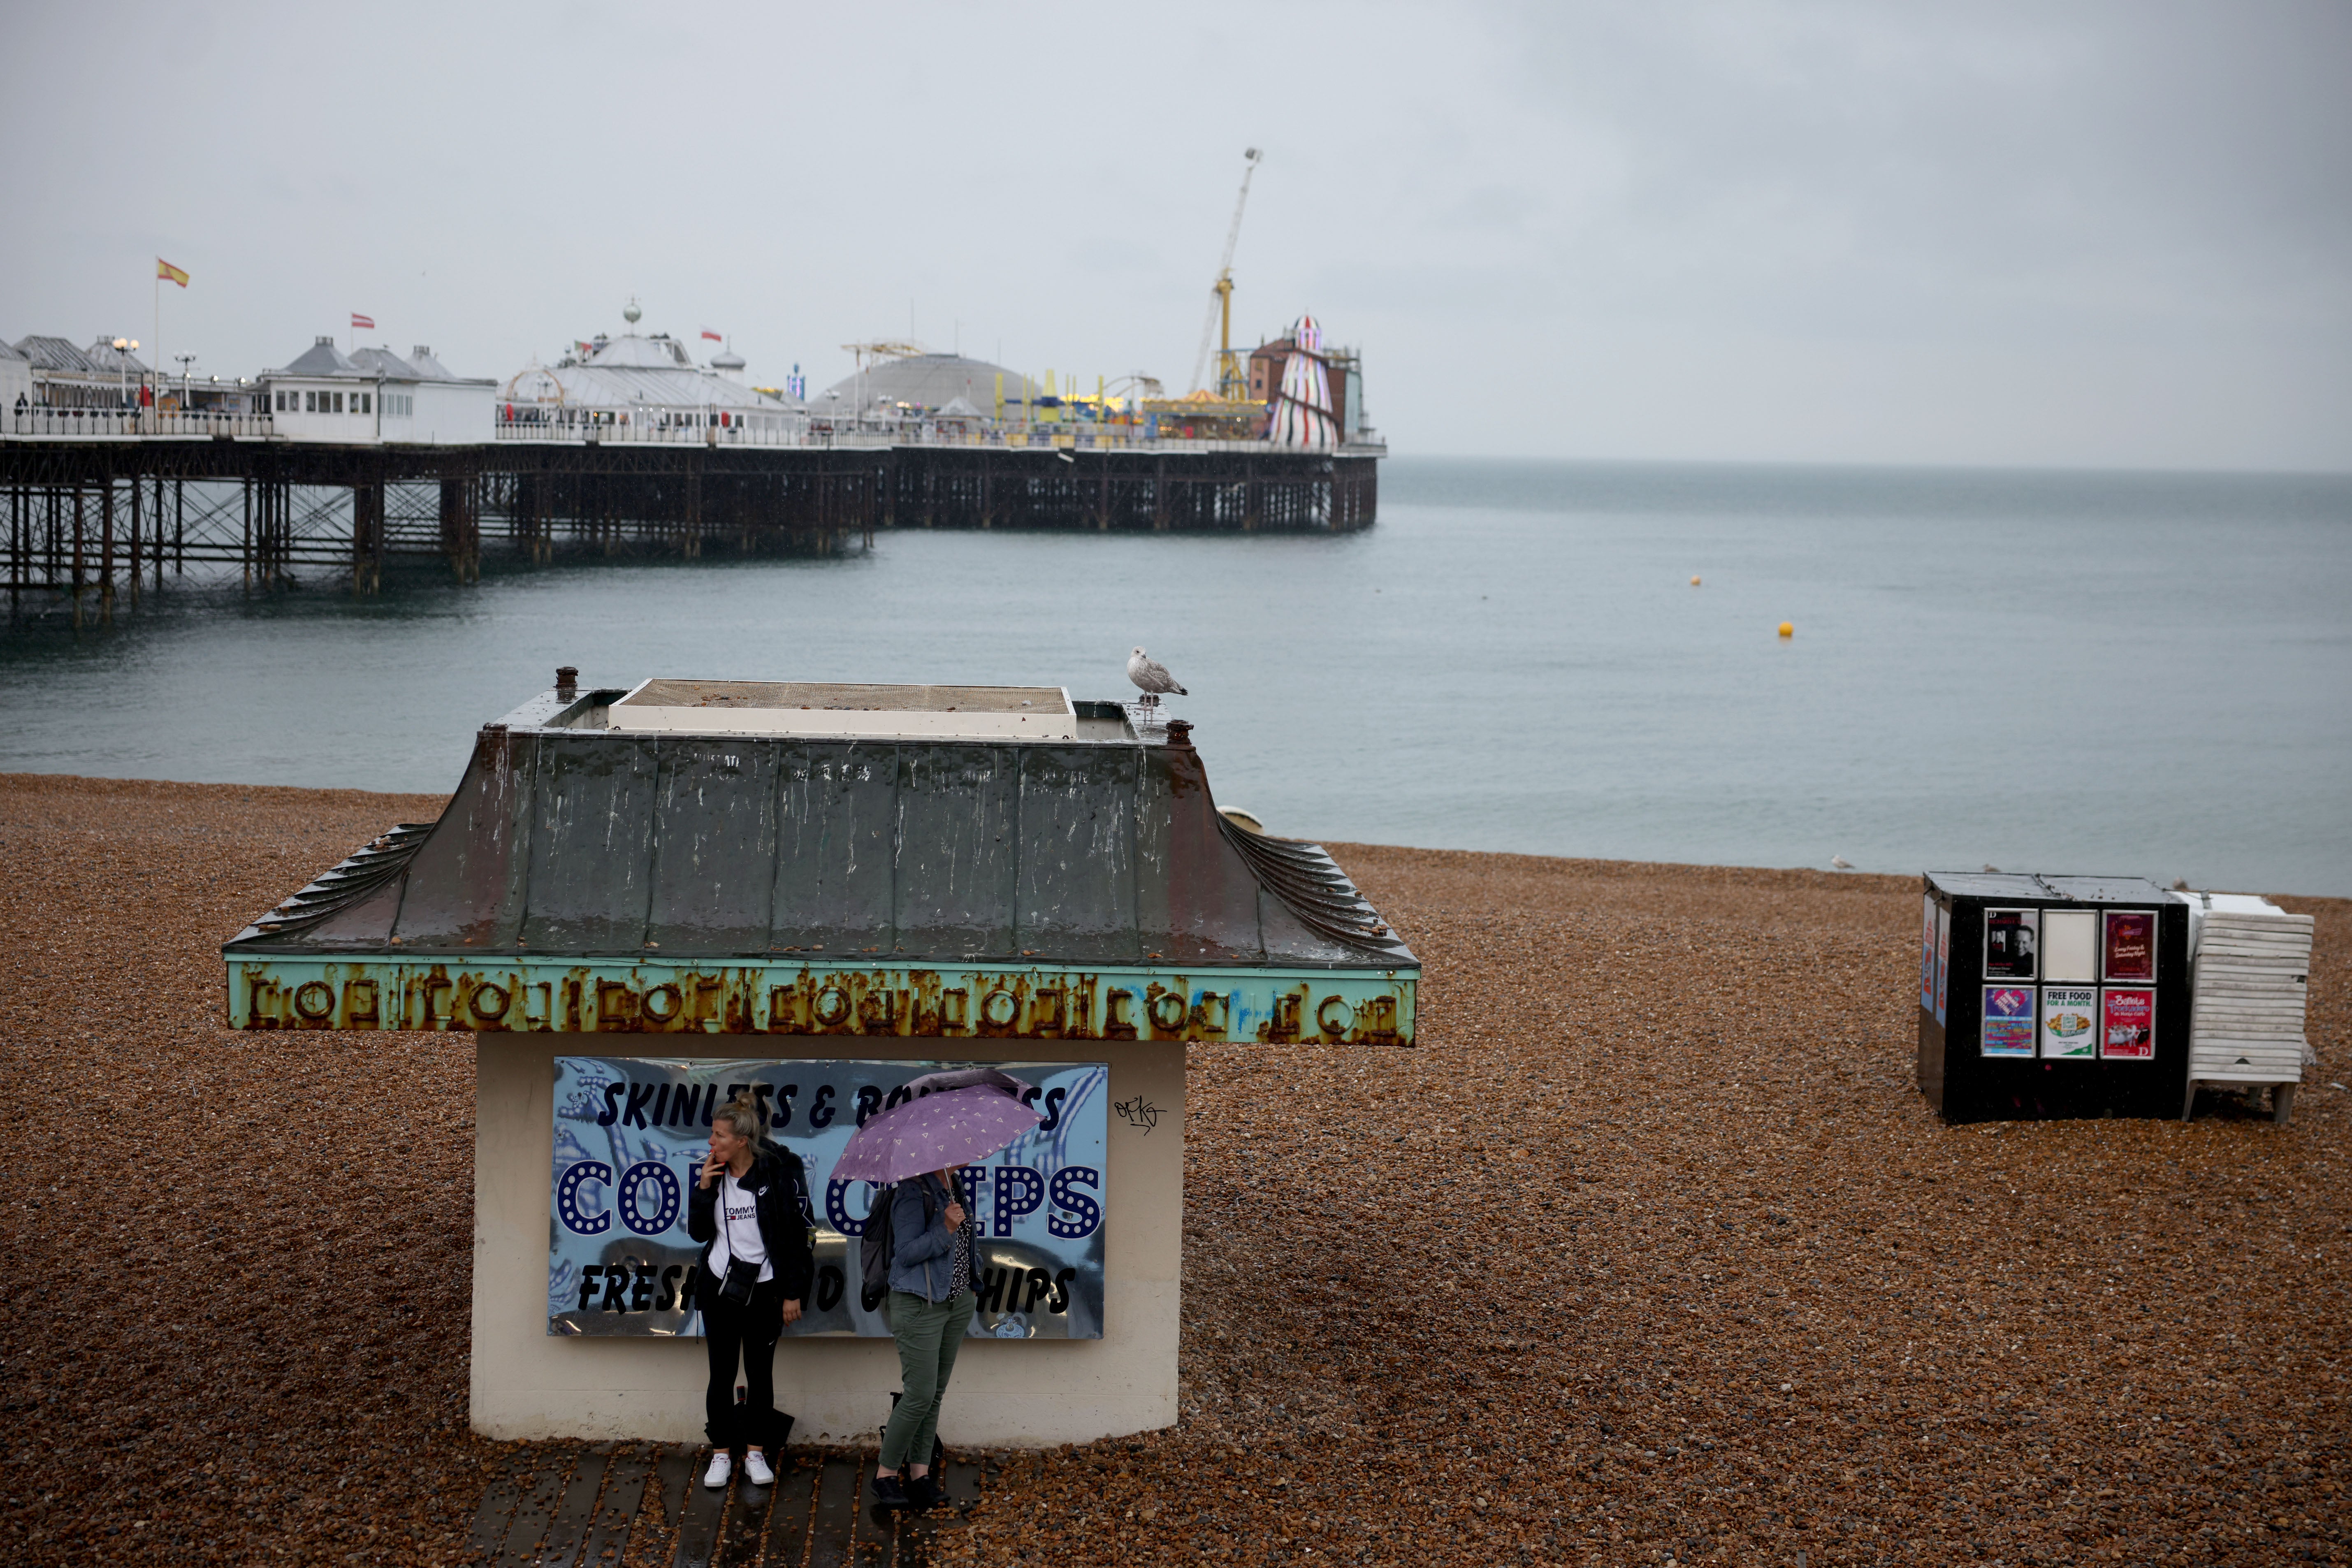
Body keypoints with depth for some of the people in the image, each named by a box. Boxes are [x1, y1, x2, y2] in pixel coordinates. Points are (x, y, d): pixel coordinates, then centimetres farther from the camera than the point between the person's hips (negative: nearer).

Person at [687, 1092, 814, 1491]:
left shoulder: (779, 1172, -10)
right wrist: (704, 1188, -9)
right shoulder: (715, 1174, 3)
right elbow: (698, 1233, 6)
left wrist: (793, 1293, -8)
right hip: (719, 1285, 3)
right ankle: (721, 1454, 13)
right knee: (721, 1372, 5)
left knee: (760, 1372, 7)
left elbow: (797, 1234, -7)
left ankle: (756, 1453, 17)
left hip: (764, 1287, -3)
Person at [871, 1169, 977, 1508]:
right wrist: (945, 1229, -28)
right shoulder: (913, 1192, -16)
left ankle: (919, 1471, 13)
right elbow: (906, 1253, -20)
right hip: (920, 1306, -8)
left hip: (957, 1302, 8)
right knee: (920, 1394, -9)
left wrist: (970, 1285, 20)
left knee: (936, 1393, 8)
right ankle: (886, 1473, 5)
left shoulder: (954, 1185, 9)